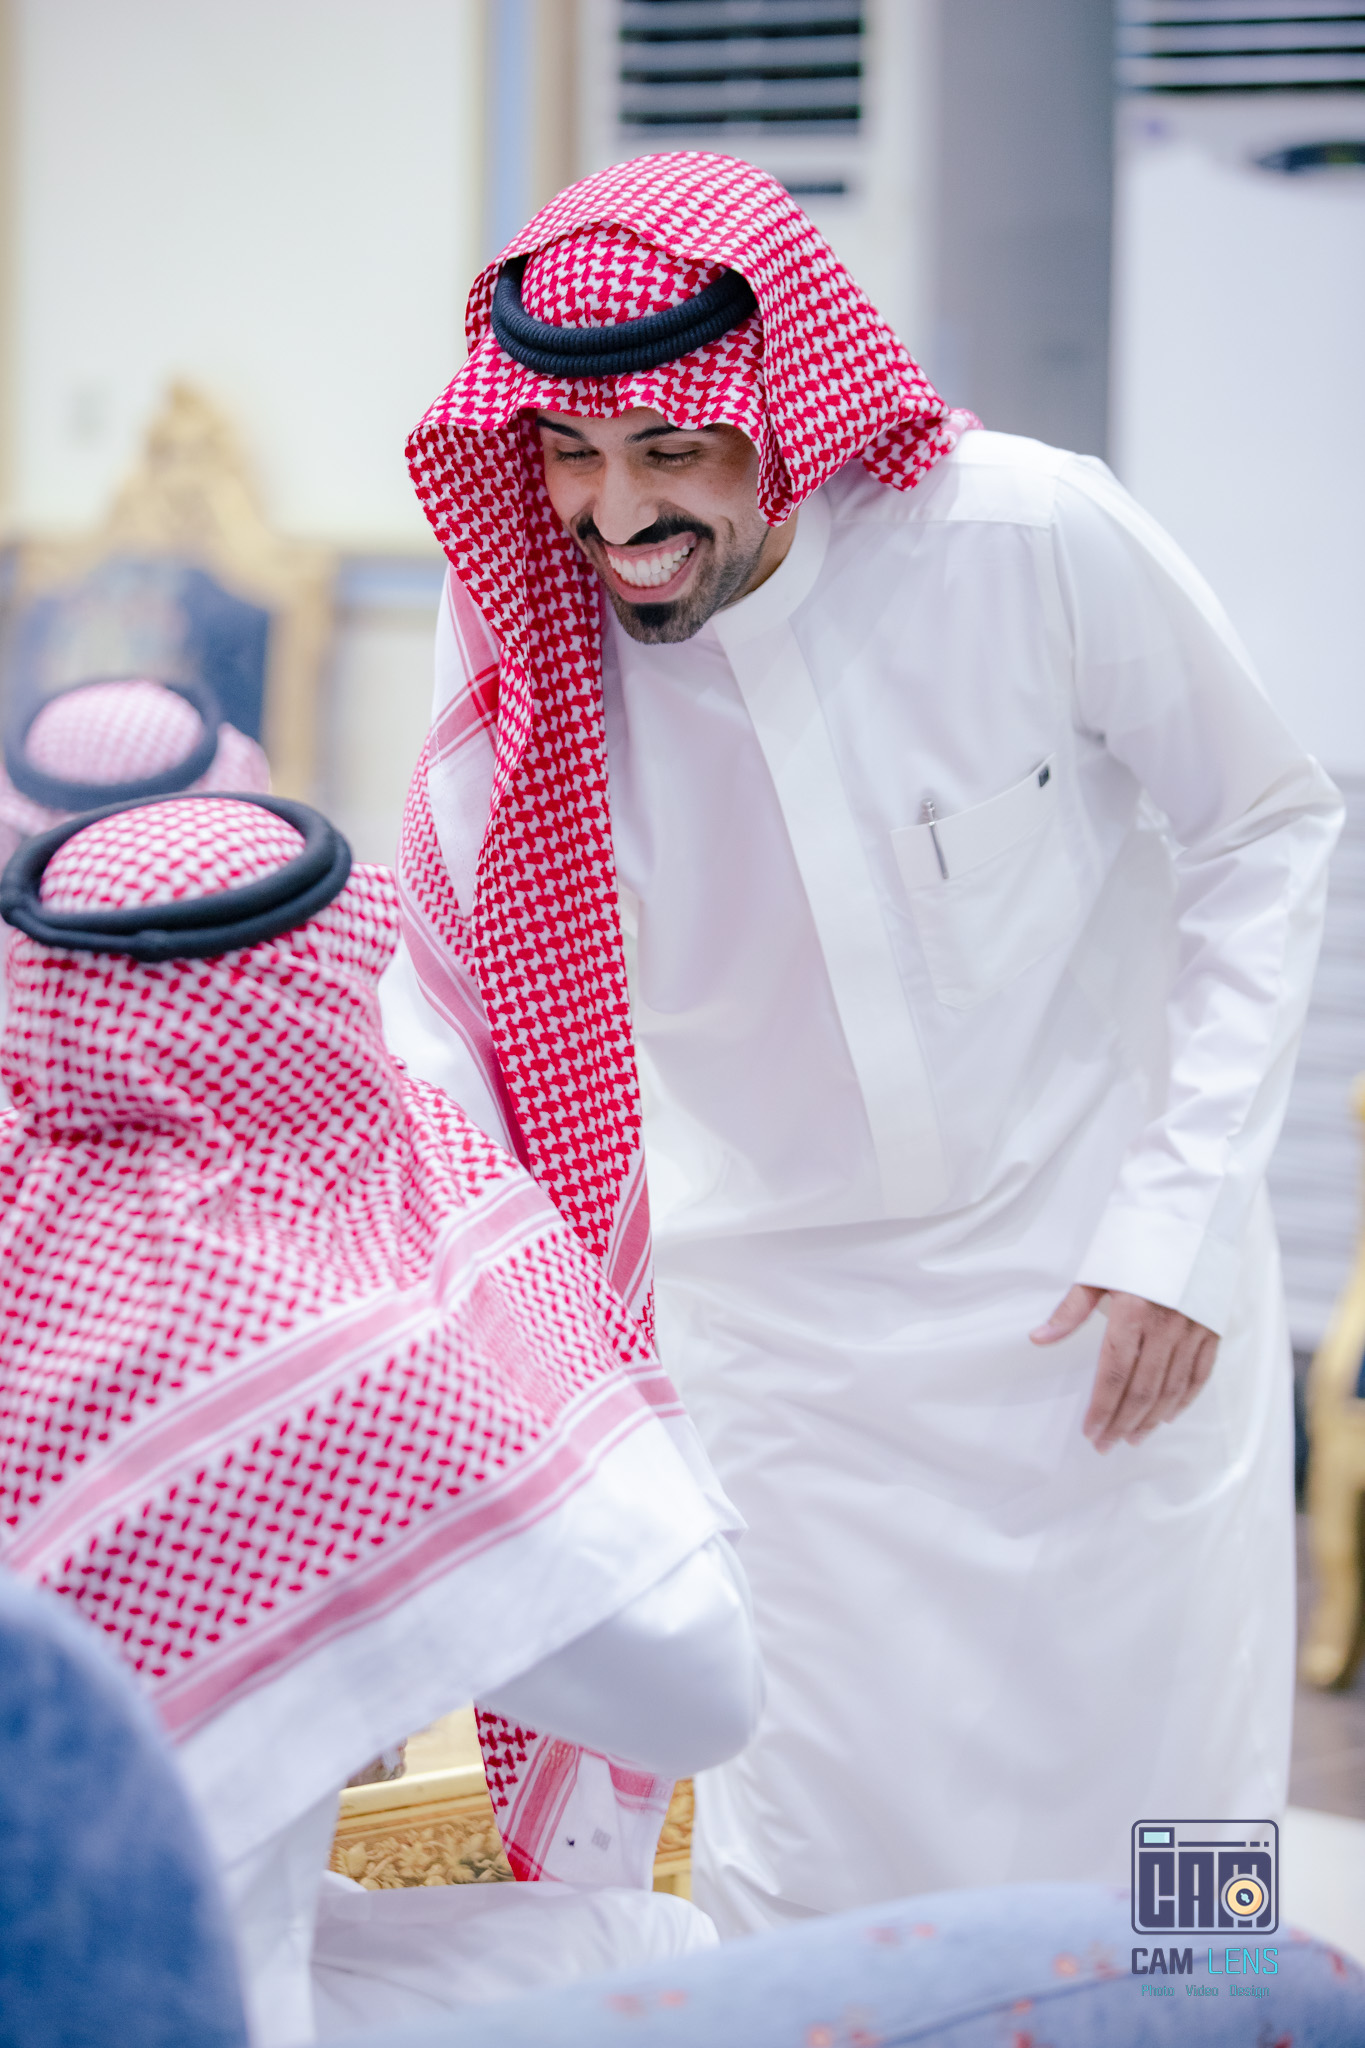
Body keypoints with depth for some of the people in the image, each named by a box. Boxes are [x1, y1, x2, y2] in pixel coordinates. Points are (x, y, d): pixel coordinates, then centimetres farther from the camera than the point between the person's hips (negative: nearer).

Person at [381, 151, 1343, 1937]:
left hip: (1095, 1276, -1)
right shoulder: (520, 644, -14)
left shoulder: (1031, 538, -21)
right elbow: (451, 1039, -8)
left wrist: (1186, 1219, -9)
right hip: (782, 1314, 2)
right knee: (803, 1877, 3)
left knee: (1136, 1808, 6)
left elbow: (1262, 833, -6)